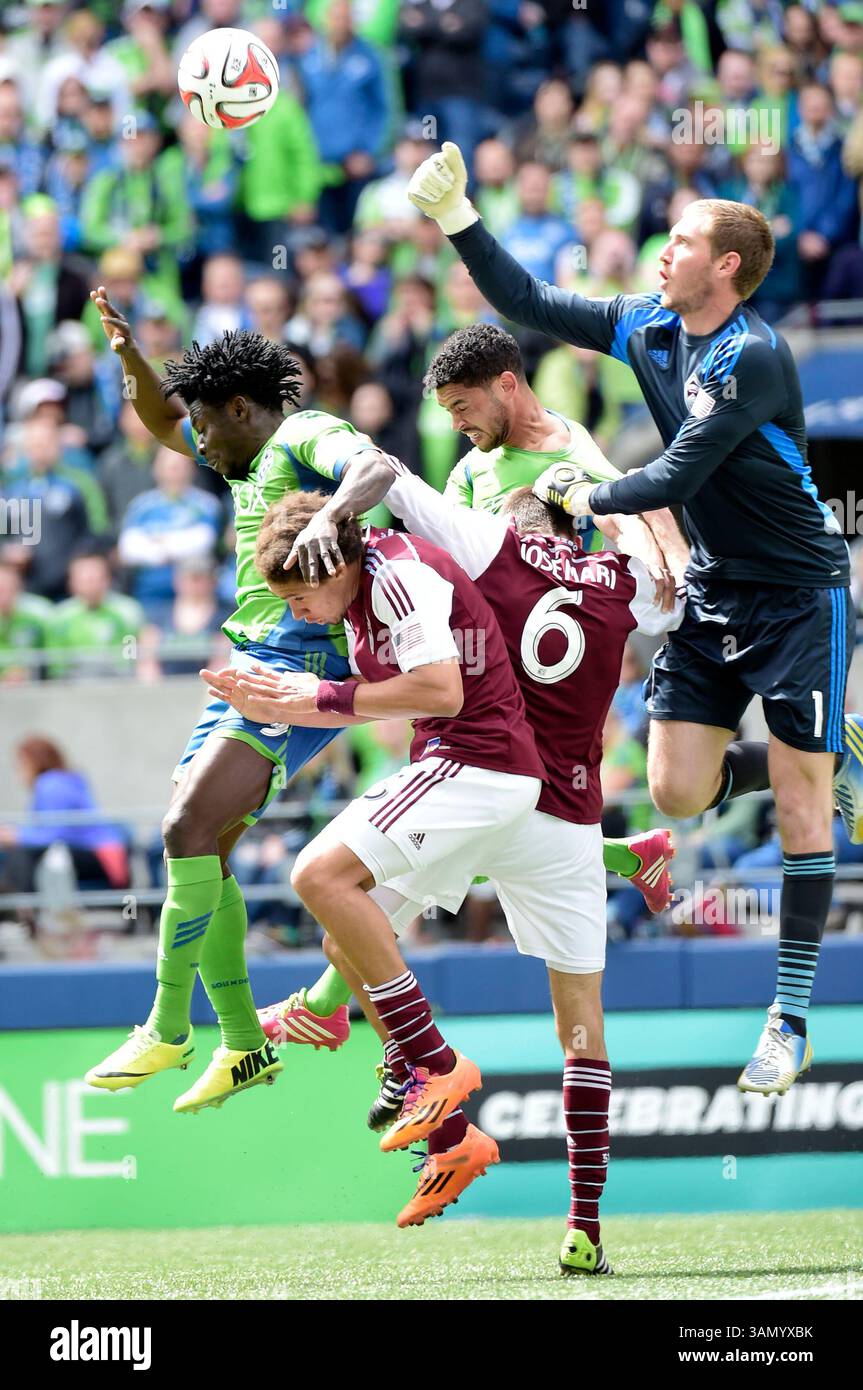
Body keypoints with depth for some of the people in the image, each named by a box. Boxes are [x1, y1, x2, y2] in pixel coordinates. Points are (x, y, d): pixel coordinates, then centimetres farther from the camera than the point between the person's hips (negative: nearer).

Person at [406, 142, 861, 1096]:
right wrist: (455, 217, 0)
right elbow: (531, 304, 8)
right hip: (713, 592, 8)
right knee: (678, 791, 0)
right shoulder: (650, 329, 2)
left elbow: (677, 478, -24)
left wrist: (590, 497, -10)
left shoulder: (752, 358, -22)